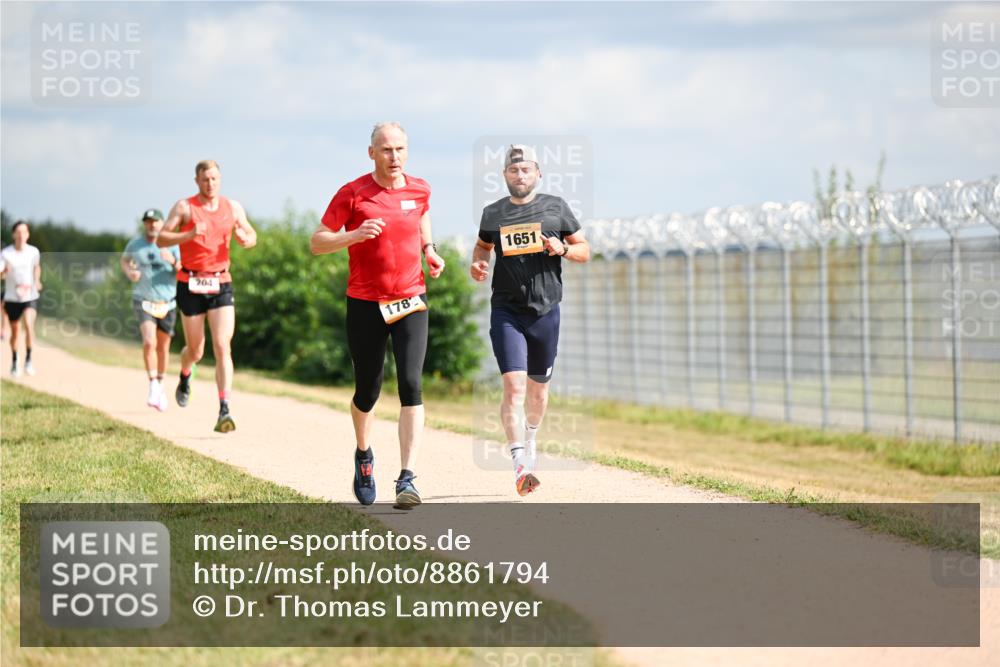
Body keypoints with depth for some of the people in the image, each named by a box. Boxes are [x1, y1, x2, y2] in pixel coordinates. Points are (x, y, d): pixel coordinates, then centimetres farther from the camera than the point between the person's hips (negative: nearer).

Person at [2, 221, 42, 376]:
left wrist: (37, 281, 2)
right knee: (15, 332, 11)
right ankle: (14, 362, 33)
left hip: (30, 297, 0)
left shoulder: (34, 252, -3)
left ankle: (28, 359, -13)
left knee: (29, 324, -24)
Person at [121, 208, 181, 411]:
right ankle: (153, 386, -14)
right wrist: (129, 272, -1)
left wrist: (173, 261, -25)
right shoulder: (135, 244, -1)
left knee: (163, 347, 11)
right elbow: (125, 260, 20)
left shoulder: (172, 245, -3)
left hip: (167, 303, 1)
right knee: (149, 343, -21)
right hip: (143, 301, -1)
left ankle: (160, 384, 32)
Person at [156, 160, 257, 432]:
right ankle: (185, 379, 45)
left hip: (221, 284, 2)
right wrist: (189, 234, -27)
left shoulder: (233, 207, 7)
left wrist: (245, 238, -6)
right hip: (190, 284, -2)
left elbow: (252, 237, 18)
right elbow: (161, 239, -11)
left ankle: (224, 411, -17)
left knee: (223, 347, -13)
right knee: (195, 350, 8)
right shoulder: (184, 207, -3)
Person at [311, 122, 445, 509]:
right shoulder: (352, 194, -6)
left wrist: (429, 251, 9)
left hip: (411, 302, 1)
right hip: (365, 304, -1)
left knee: (410, 385, -14)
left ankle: (407, 479, -17)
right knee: (367, 392, 8)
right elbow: (317, 244, -4)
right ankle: (364, 455, 39)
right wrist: (355, 235, -22)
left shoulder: (419, 190, 4)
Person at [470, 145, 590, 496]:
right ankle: (520, 464, -22)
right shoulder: (493, 213, 5)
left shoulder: (555, 207, 3)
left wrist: (563, 249, -13)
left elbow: (584, 250, 8)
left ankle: (530, 437, 45)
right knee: (514, 385, -16)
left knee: (538, 387, 15)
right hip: (506, 312, -1)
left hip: (545, 312, 1)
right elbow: (483, 244, 24)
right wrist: (477, 265, 3)